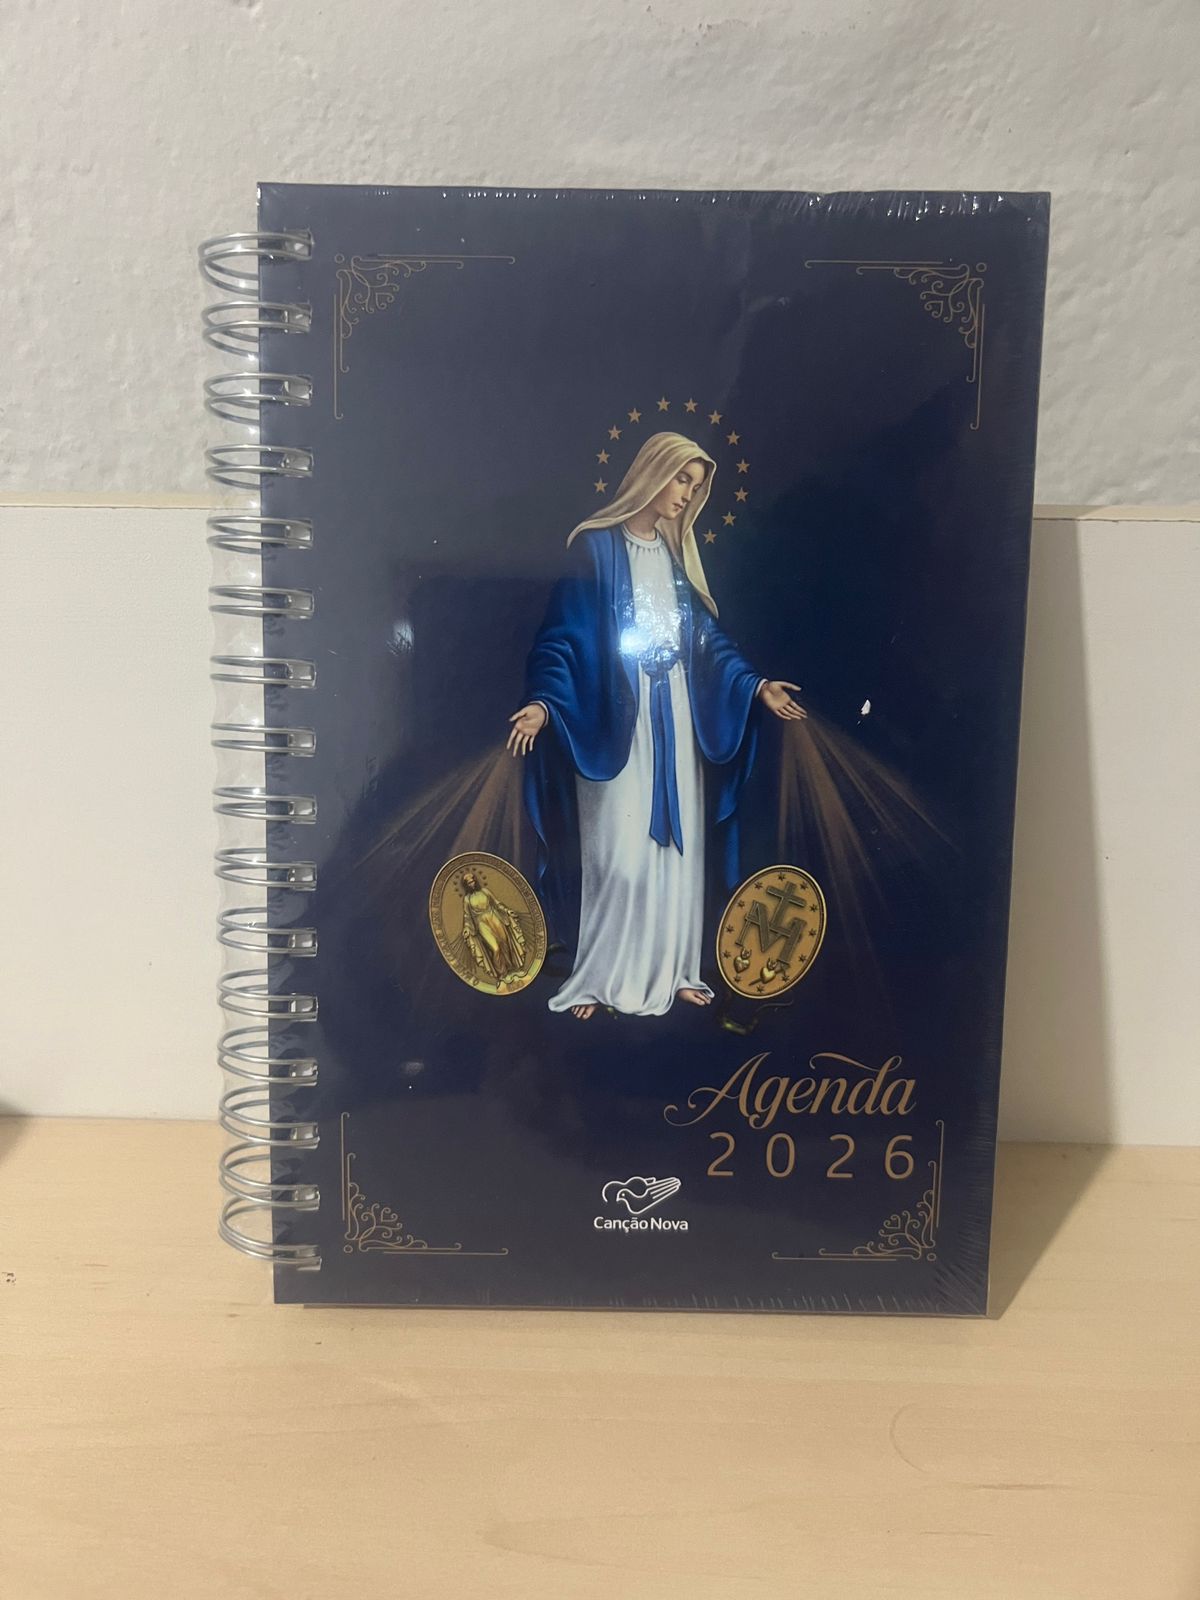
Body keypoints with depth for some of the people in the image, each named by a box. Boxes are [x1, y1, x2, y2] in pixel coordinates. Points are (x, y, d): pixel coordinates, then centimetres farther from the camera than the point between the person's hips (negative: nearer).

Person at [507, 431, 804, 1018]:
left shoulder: (678, 553, 14)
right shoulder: (595, 546, -5)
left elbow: (707, 636, 15)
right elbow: (564, 635, -11)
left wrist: (755, 684, 5)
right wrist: (542, 702, -25)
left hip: (675, 718, 6)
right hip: (615, 720, -6)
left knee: (677, 846, 8)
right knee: (618, 852, -6)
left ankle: (669, 970, 20)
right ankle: (600, 978, 9)